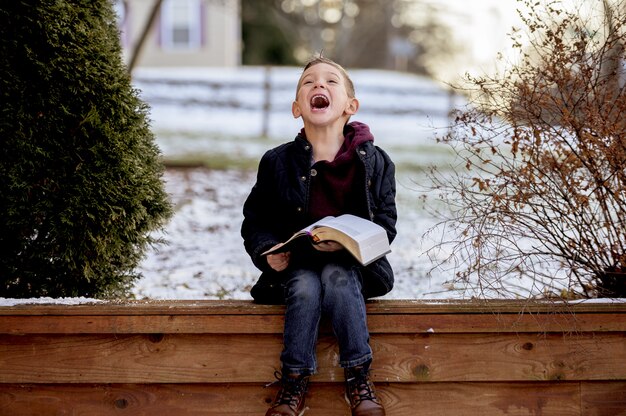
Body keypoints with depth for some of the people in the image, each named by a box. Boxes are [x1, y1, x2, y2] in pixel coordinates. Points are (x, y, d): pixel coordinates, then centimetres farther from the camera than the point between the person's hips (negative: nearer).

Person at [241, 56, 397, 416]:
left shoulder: (374, 163, 0)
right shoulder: (277, 163, 2)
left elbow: (386, 224, -3)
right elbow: (255, 221, 6)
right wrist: (267, 251, -16)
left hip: (353, 265, 0)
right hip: (296, 266, 1)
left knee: (336, 278, -33)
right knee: (305, 288, -32)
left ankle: (359, 378, -25)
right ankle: (294, 382, -22)